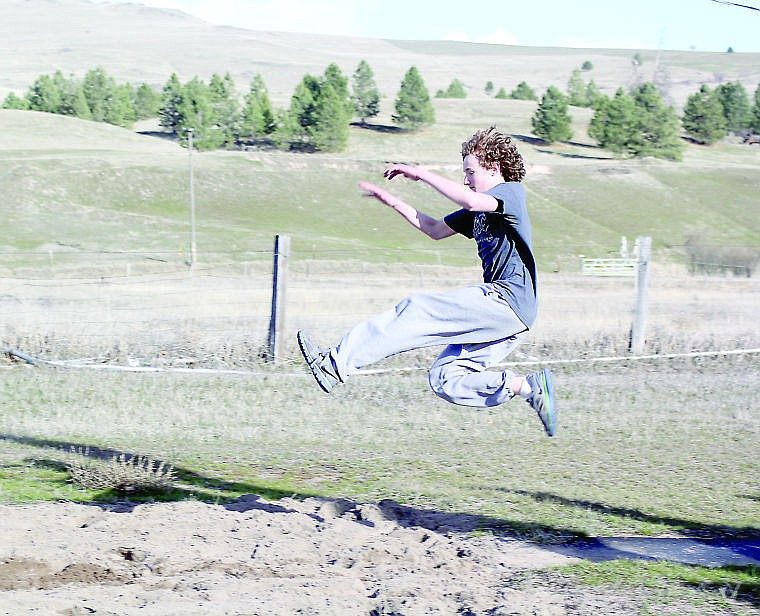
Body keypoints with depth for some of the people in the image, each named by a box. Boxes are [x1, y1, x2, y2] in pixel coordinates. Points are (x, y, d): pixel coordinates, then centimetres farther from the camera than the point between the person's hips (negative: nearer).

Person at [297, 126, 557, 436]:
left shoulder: (512, 191, -5)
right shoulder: (478, 211, 24)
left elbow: (472, 201, -26)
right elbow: (437, 229, 31)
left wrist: (420, 173, -18)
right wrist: (393, 202, 21)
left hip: (507, 300, -10)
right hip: (503, 312, 10)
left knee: (419, 308, -18)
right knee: (445, 380, 0)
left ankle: (337, 364, -22)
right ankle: (528, 386, -2)